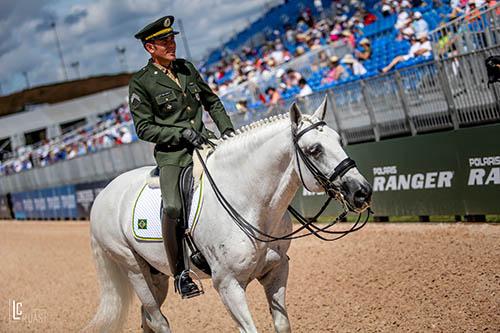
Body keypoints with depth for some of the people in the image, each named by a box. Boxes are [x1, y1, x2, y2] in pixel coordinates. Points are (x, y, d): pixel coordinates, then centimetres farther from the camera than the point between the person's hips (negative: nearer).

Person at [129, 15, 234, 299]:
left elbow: (212, 102, 23)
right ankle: (180, 273, -13)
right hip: (172, 153, -6)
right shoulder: (141, 83, -4)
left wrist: (227, 129, 7)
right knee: (173, 207, -28)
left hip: (204, 144, 6)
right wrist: (181, 132, -16)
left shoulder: (187, 68, 14)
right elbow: (144, 127, -6)